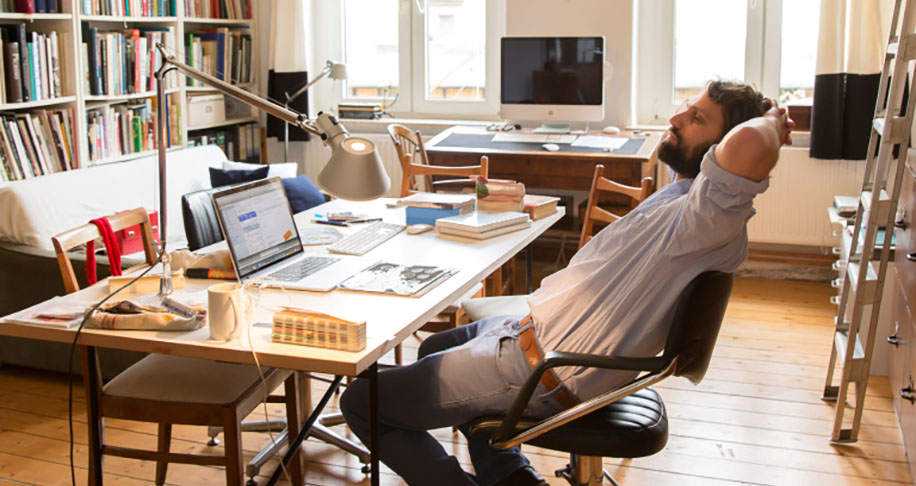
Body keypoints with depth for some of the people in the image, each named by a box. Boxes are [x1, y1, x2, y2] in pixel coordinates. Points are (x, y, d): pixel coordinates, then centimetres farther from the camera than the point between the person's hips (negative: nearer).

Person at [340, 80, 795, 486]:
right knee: (435, 349, 34)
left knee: (362, 402, -2)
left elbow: (745, 145, -46)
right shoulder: (679, 193, 5)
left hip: (542, 372, -11)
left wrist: (770, 121, -28)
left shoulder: (715, 217, -27)